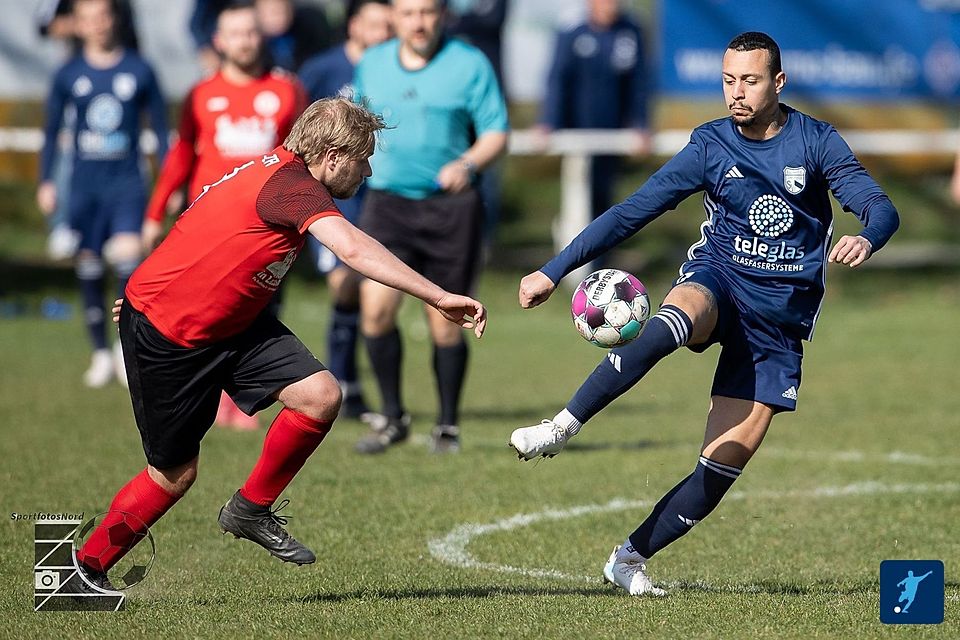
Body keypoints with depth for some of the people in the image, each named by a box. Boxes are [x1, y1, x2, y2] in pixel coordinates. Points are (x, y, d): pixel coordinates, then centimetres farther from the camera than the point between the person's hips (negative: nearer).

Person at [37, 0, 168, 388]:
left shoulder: (138, 71, 2)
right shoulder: (69, 75, 4)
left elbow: (160, 127, 8)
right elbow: (51, 130, 12)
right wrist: (46, 182, 5)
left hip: (126, 182, -2)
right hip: (84, 184, 2)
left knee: (127, 252, -21)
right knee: (88, 267, 4)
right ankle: (100, 353, 15)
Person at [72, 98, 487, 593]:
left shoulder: (278, 172, 4)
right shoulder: (292, 184, -27)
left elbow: (207, 237, 18)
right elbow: (353, 250, -41)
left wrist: (160, 288, 29)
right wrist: (439, 298, -44)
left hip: (231, 320, 9)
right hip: (163, 333, -9)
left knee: (320, 396, -9)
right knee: (175, 473, 3)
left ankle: (250, 510, 10)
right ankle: (87, 566, 23)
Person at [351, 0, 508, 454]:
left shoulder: (470, 65, 0)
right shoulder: (372, 64, 10)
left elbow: (496, 132, -3)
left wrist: (467, 164, -20)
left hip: (450, 206, -2)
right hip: (386, 202, 2)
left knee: (445, 322, 1)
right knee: (376, 307, -13)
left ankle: (448, 425, 17)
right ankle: (392, 417, 4)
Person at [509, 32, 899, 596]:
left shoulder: (816, 141, -3)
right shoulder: (711, 146, -1)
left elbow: (881, 208, -12)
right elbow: (630, 214, -1)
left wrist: (865, 239, -37)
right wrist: (554, 271, -8)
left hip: (782, 311, 1)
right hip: (718, 278, -1)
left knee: (729, 459, -8)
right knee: (672, 322, -40)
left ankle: (632, 558, 4)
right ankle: (563, 427, -45)